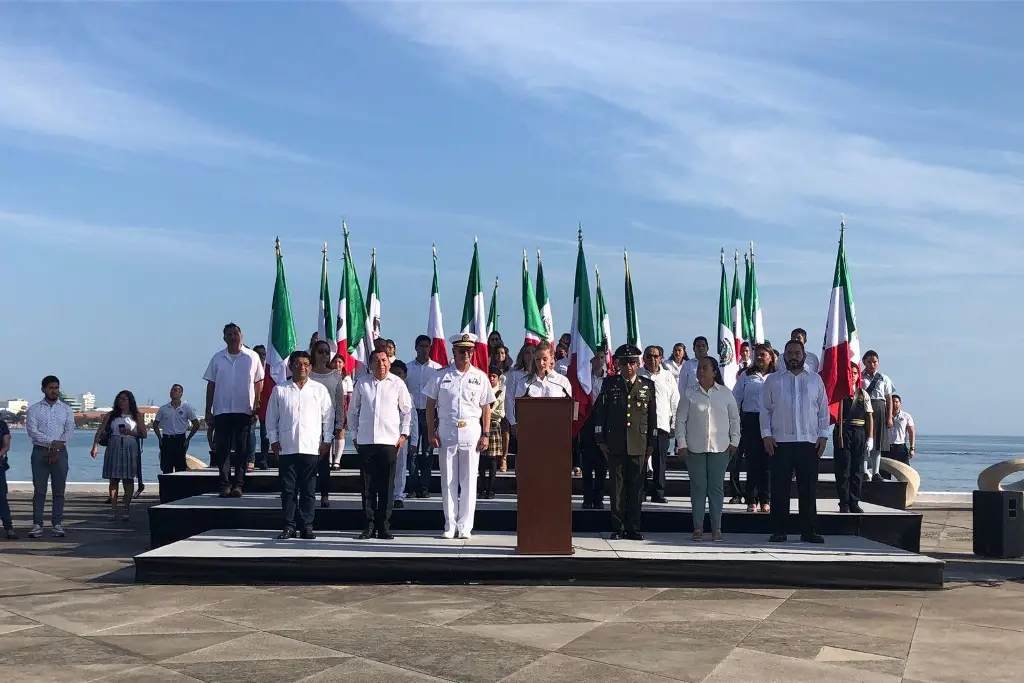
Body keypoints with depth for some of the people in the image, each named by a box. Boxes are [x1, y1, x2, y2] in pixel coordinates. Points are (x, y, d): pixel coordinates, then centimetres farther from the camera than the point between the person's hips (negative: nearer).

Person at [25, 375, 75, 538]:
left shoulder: (66, 409, 8)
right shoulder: (33, 409, 4)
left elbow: (69, 430, -1)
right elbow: (32, 431, -7)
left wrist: (57, 450, -13)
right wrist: (52, 442, -17)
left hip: (60, 452, 1)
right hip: (40, 451, -1)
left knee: (59, 491, 1)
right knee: (39, 490, -2)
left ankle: (57, 524, 5)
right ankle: (37, 525, 1)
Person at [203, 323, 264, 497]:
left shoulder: (252, 357, 3)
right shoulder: (218, 358, 7)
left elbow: (259, 382, 8)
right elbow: (211, 385, 9)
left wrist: (257, 405, 0)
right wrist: (208, 411, 6)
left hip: (245, 410, -1)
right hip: (222, 410, 1)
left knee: (242, 449, 1)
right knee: (223, 448, -1)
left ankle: (238, 483, 6)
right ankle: (225, 483, 4)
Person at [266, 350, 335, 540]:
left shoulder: (319, 390, 7)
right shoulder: (280, 390, 7)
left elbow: (328, 416, 8)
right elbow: (271, 417, 11)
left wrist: (327, 441, 4)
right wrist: (273, 440, 4)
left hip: (312, 447, 0)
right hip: (287, 448, 0)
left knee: (308, 489, 3)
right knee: (288, 489, 2)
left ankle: (307, 526, 9)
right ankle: (289, 526, 8)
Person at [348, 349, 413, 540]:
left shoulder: (397, 383, 3)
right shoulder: (362, 382, 6)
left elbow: (407, 410, 11)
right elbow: (353, 410, 14)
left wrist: (404, 433, 4)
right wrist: (354, 435, 11)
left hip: (389, 440, -1)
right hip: (365, 441, 1)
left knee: (387, 485, 0)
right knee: (368, 484, 3)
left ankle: (384, 526, 7)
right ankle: (369, 524, 10)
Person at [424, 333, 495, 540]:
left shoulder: (480, 377, 5)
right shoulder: (441, 375, 4)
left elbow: (486, 407, 7)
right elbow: (431, 405, 6)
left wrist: (486, 434, -1)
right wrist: (431, 432, -1)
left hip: (471, 431, 0)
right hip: (447, 431, 0)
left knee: (469, 480, 1)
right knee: (448, 480, 4)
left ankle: (465, 526, 8)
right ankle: (450, 525, 11)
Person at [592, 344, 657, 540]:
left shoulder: (648, 386, 8)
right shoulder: (609, 384, 6)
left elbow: (653, 416, 9)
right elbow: (600, 412, 7)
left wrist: (652, 443, 6)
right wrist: (601, 440, 2)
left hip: (639, 445, 0)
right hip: (615, 445, 0)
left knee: (636, 487, 3)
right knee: (617, 486, 3)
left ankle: (634, 528, 10)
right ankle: (618, 528, 9)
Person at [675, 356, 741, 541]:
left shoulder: (726, 393, 5)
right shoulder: (689, 393, 2)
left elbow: (734, 419, 10)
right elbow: (680, 420, 2)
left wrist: (734, 441, 4)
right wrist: (681, 444, -4)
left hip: (719, 449, 0)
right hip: (694, 448, 0)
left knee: (717, 487, 3)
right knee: (697, 487, 2)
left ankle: (716, 528, 9)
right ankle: (698, 527, 8)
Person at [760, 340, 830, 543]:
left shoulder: (815, 380, 10)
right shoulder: (773, 380, 7)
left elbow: (823, 410, 10)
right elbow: (765, 410, 6)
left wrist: (823, 436, 1)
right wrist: (766, 435, -4)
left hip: (809, 442, 1)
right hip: (780, 442, -1)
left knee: (808, 488, 4)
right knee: (779, 488, 1)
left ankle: (809, 531, 11)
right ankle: (778, 531, 7)